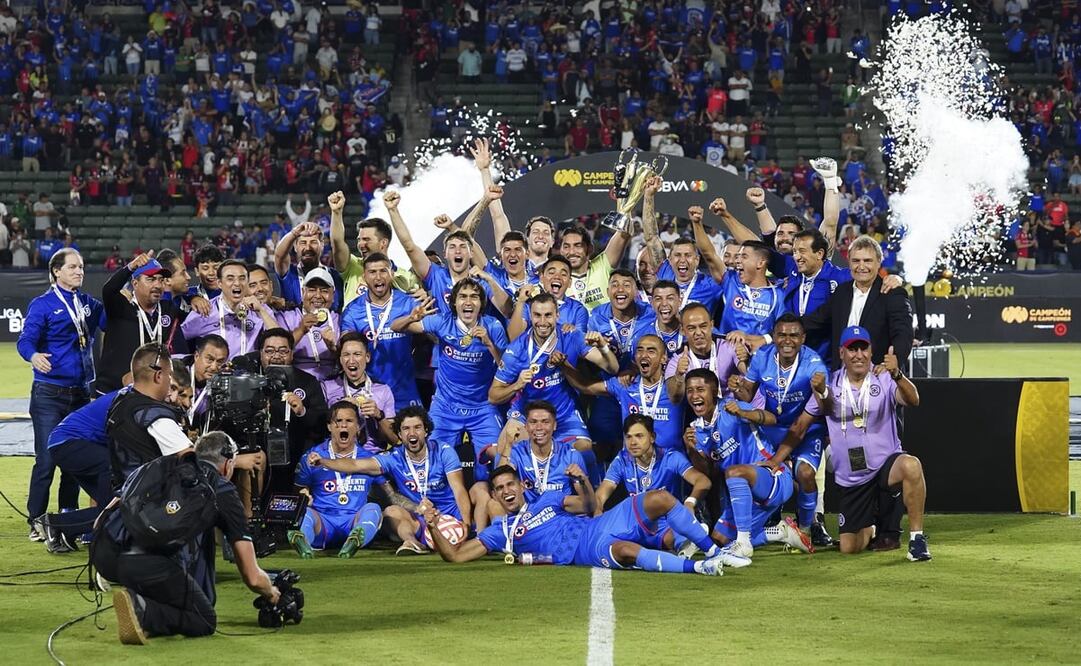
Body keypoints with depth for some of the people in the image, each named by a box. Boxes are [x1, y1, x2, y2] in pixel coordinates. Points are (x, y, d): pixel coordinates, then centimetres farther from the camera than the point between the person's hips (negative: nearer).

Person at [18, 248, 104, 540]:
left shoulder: (89, 304, 11)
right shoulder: (43, 305, -5)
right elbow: (25, 340, -12)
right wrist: (34, 356, -34)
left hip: (81, 393, 5)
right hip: (49, 393, -5)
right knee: (46, 459, -7)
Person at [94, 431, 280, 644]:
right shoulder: (224, 491, 18)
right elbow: (252, 577, 18)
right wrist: (271, 594, 43)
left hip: (105, 555, 6)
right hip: (151, 567, -6)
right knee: (205, 622, 15)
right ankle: (143, 612, -11)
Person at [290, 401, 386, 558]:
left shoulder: (369, 457, 15)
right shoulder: (312, 457, 12)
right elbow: (298, 493, 17)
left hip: (355, 522, 1)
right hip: (323, 523, -1)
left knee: (372, 508, -29)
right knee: (306, 513, -31)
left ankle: (353, 543, -64)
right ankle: (303, 543, -68)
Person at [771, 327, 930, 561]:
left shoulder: (884, 379, -5)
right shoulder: (829, 385, 3)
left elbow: (912, 400, -26)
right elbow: (800, 427, 9)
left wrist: (896, 375, -45)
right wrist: (774, 461, 2)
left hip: (885, 464, -3)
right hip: (851, 480, 3)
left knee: (911, 465, -39)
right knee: (849, 547, -1)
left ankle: (916, 536, -23)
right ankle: (873, 527, 37)